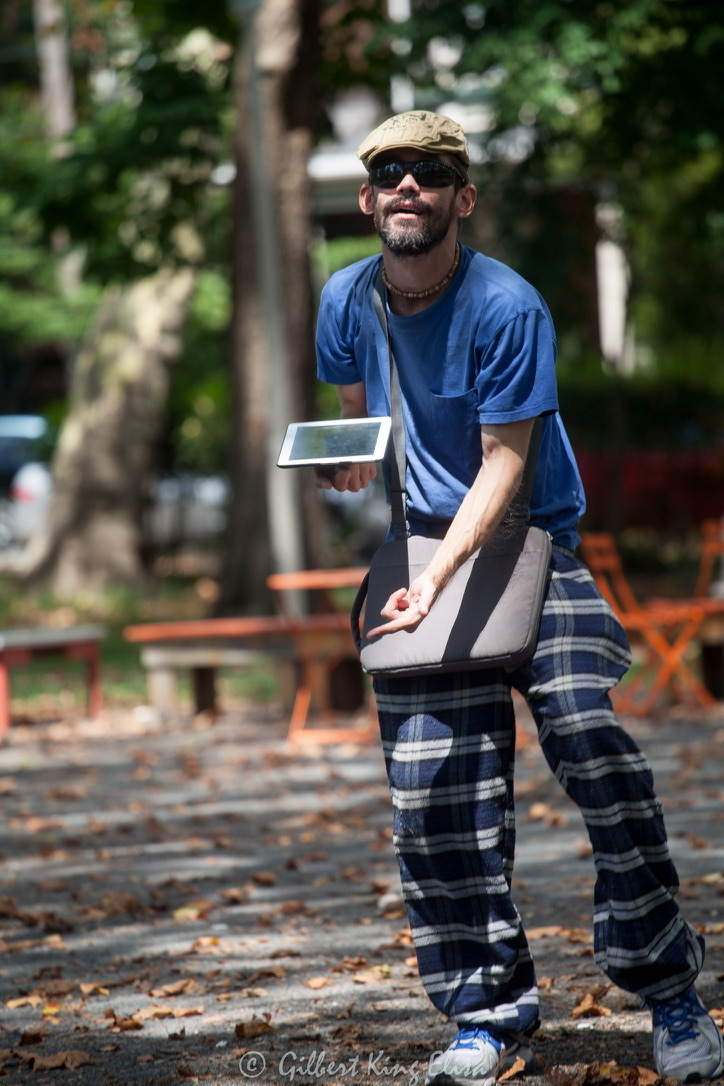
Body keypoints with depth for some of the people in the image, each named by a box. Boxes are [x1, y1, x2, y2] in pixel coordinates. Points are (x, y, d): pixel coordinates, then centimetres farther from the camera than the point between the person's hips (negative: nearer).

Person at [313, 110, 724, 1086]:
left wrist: (441, 576, -28)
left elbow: (503, 462, -16)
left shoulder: (507, 307, -15)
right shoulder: (348, 300, 2)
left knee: (590, 742, -18)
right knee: (433, 795, -4)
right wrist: (348, 458, -4)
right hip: (422, 547, 4)